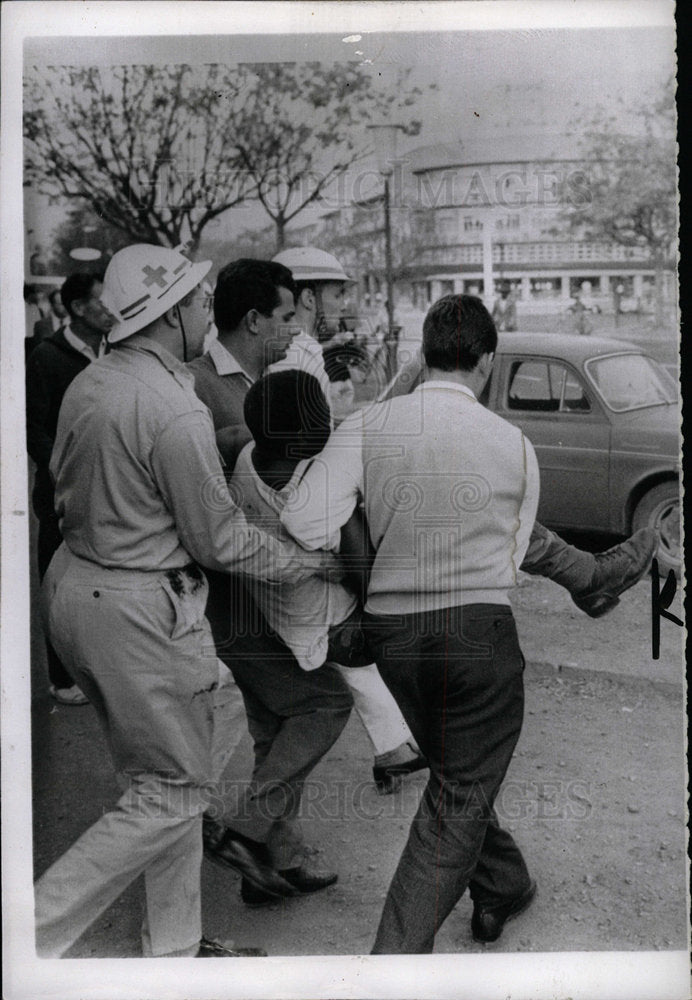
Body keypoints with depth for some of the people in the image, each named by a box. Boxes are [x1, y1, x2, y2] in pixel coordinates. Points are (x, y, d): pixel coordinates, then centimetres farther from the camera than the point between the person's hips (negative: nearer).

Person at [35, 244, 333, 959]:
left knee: (154, 775, 19)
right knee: (173, 792, 5)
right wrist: (306, 563, 1)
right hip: (140, 610, -9)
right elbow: (219, 539, -14)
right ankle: (33, 936, 5)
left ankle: (173, 947, 31)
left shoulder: (87, 384, 5)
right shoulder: (175, 411, -22)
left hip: (71, 582, 10)